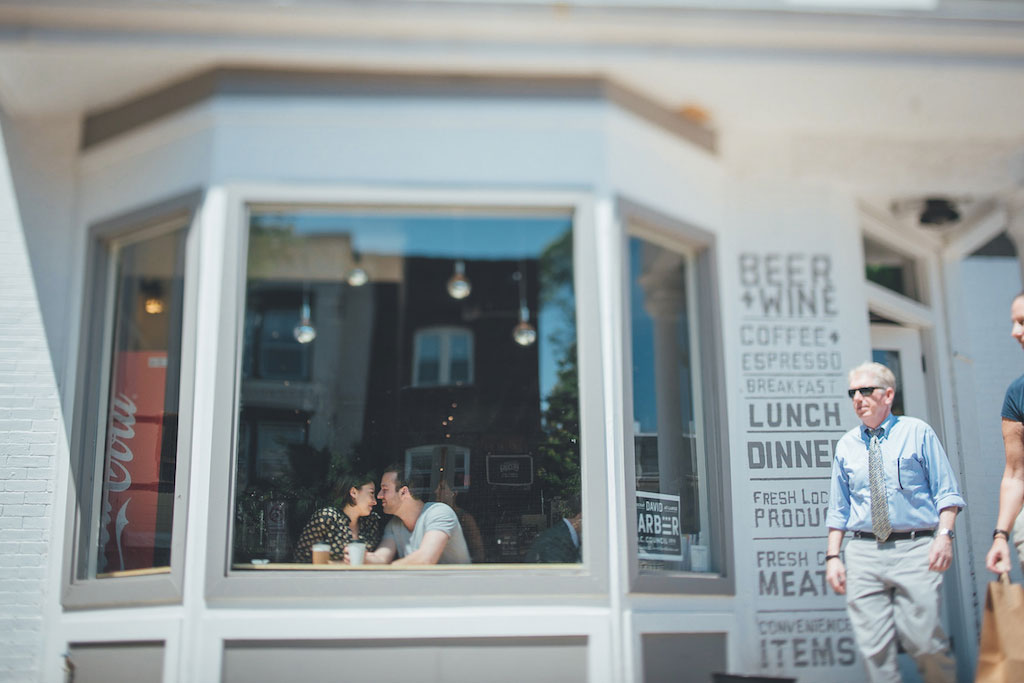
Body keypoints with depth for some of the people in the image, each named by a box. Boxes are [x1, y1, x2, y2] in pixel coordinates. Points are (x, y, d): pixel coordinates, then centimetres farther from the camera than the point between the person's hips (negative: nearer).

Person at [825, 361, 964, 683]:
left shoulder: (917, 432, 7)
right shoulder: (846, 445, 14)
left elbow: (946, 493, 3)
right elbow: (838, 509, 15)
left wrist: (945, 534, -12)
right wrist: (832, 556, 6)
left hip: (914, 549, -3)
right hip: (863, 552, 3)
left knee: (923, 641, -7)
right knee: (874, 648, -1)